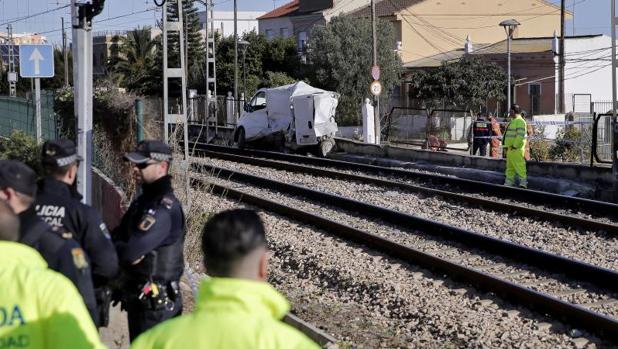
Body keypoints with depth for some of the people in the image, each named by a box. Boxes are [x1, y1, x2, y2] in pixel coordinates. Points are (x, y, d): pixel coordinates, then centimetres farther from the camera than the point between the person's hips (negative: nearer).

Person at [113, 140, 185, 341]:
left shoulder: (165, 208, -21)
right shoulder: (144, 201, 11)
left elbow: (131, 251, -26)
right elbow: (118, 236, 12)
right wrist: (121, 247, -11)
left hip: (155, 304, -10)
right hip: (137, 297, 10)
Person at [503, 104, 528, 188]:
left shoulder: (520, 121, -12)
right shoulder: (513, 121, 21)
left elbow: (520, 135, -22)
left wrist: (515, 146, -22)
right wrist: (506, 146, 17)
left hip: (515, 149, -11)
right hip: (510, 148, 11)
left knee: (519, 165, -12)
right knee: (510, 166, 12)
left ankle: (523, 181, -13)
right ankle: (509, 182, 16)